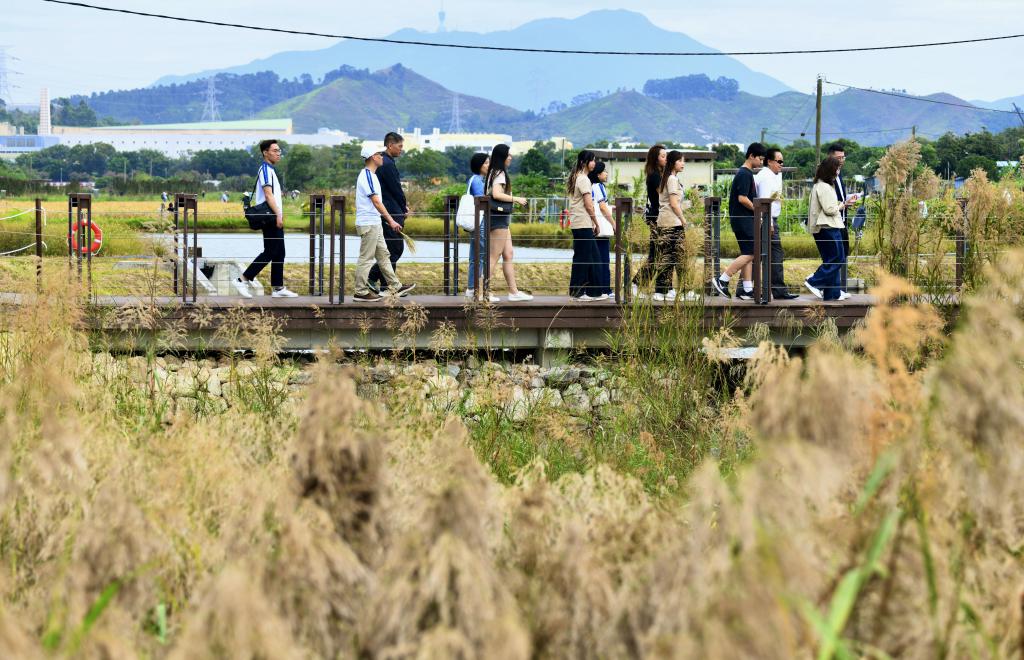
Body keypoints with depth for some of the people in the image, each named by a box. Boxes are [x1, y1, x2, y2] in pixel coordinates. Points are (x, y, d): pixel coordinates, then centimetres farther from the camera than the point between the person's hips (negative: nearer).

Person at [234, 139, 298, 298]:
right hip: (271, 218, -10)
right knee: (270, 252, -11)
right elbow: (268, 195, -20)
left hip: (275, 219, 10)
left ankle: (278, 288, 10)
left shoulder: (271, 170, 19)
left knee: (279, 253, 9)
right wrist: (278, 215, -23)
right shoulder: (265, 169, -11)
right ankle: (243, 280, -10)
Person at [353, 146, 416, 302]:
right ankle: (361, 292, -1)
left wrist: (386, 219, 22)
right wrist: (391, 220, -19)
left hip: (375, 224, 11)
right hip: (368, 224, -11)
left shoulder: (371, 175, 15)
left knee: (383, 255, 14)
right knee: (366, 258, -5)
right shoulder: (367, 176, -17)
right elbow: (376, 202, -21)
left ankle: (395, 287, 20)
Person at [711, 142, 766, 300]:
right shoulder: (745, 174, -13)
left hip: (745, 220, 10)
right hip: (744, 220, -10)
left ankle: (747, 289, 8)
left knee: (747, 254, 8)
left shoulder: (745, 173, 18)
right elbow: (742, 198, -21)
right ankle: (722, 280, -10)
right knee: (750, 254, -11)